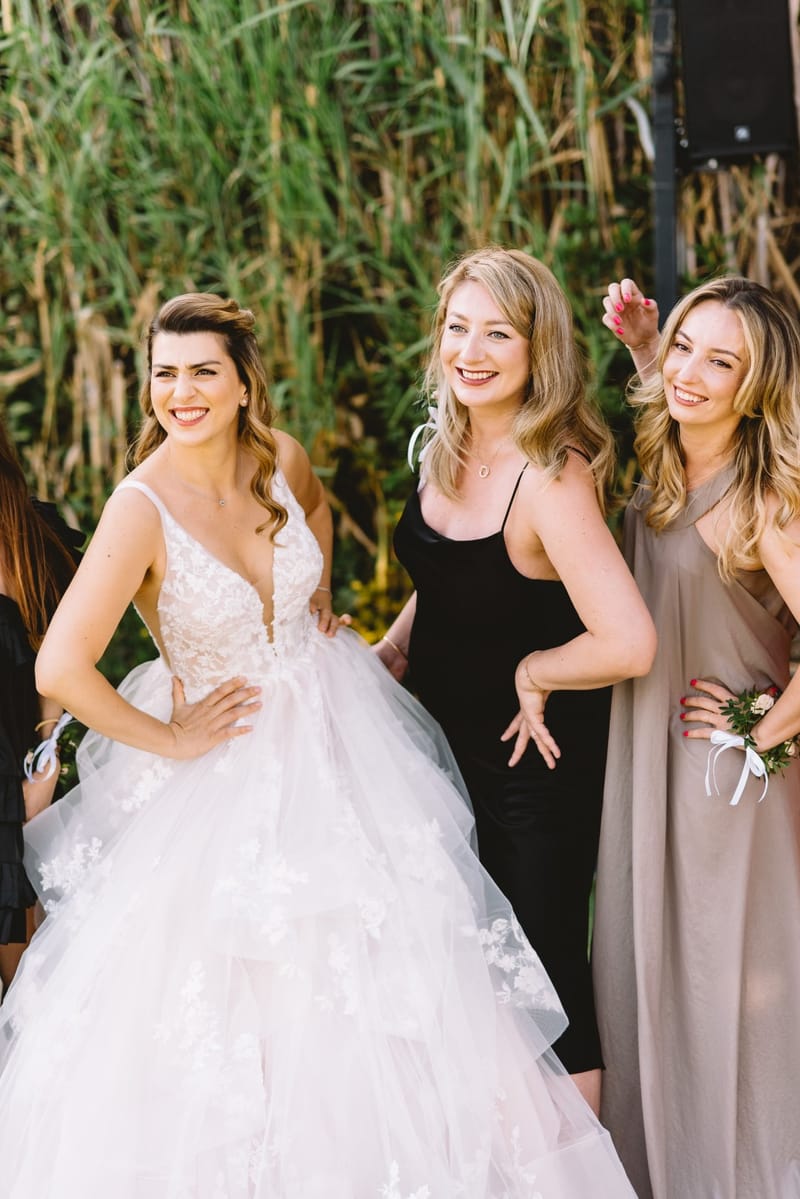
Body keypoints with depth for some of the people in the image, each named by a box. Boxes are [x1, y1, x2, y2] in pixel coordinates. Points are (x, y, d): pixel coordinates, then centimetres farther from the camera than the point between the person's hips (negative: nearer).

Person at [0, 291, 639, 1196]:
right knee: (240, 985, 0)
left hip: (334, 739, 5)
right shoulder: (144, 507, -25)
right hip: (225, 773, -5)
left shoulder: (281, 462, -8)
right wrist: (170, 742, -20)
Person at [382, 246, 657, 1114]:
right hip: (449, 744, 8)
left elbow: (628, 643, -36)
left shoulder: (551, 479, -26)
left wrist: (532, 672, -20)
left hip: (535, 762, -8)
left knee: (545, 981, 4)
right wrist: (391, 649, 1)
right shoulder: (444, 449, -2)